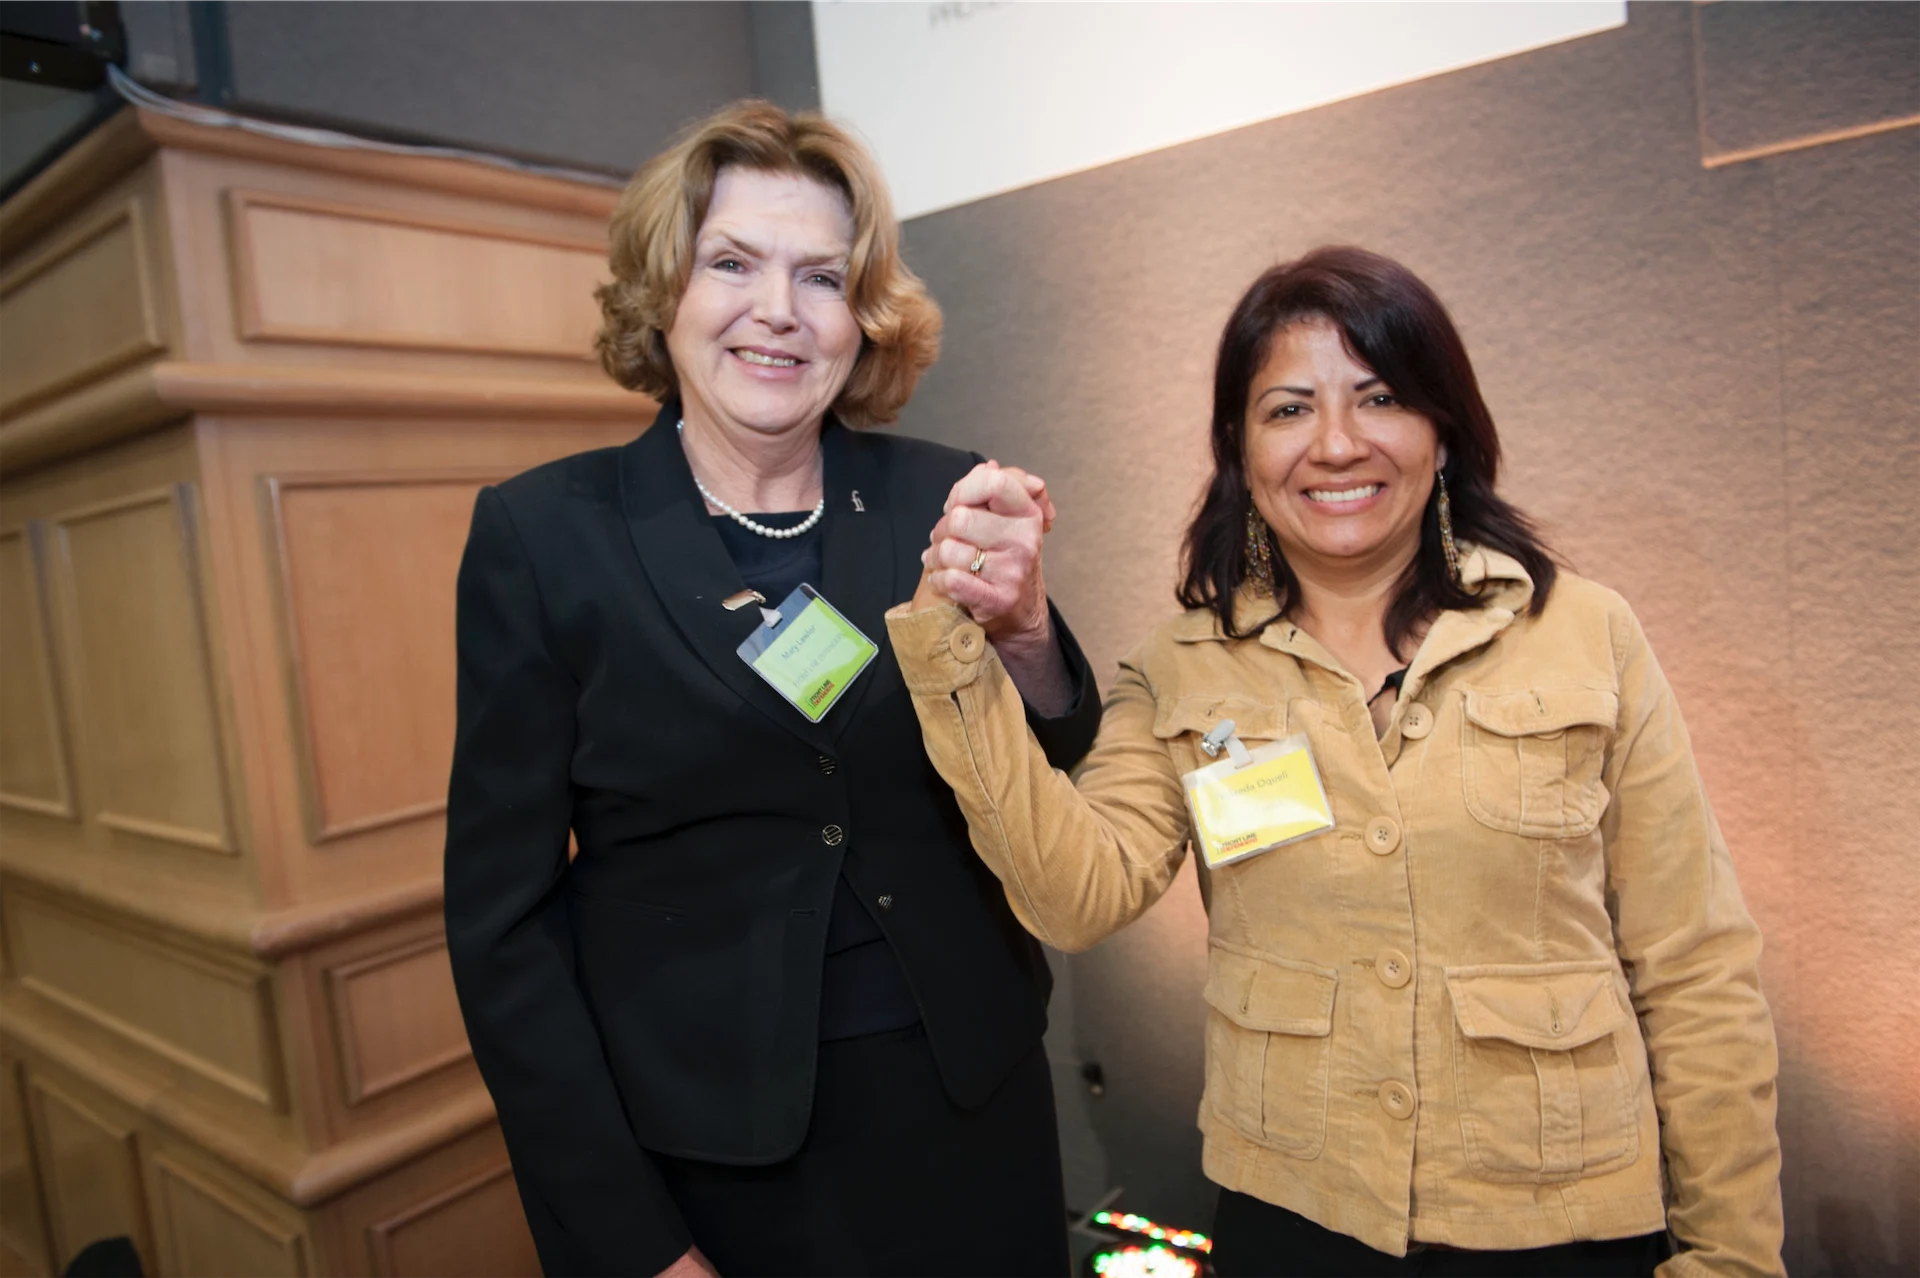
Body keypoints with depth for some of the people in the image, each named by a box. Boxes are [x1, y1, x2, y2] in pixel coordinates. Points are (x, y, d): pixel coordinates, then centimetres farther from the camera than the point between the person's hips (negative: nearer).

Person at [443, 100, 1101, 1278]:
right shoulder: (543, 533, -10)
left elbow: (1058, 769, -2)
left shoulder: (942, 501, -5)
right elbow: (504, 915, -8)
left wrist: (1018, 626, -23)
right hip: (710, 1151, -2)